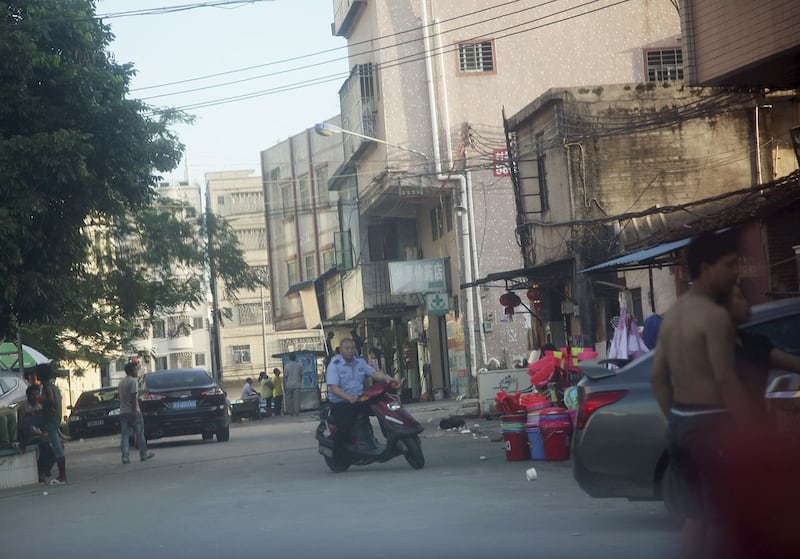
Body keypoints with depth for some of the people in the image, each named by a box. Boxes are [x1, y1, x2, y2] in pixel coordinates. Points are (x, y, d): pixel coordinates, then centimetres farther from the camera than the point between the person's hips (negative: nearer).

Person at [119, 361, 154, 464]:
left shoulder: (121, 382, 15)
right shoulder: (133, 381, -10)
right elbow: (133, 397, -18)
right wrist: (135, 411, -20)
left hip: (123, 412, 7)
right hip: (133, 412, -7)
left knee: (124, 435, 1)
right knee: (140, 433, 5)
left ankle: (125, 457, -6)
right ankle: (143, 454, 12)